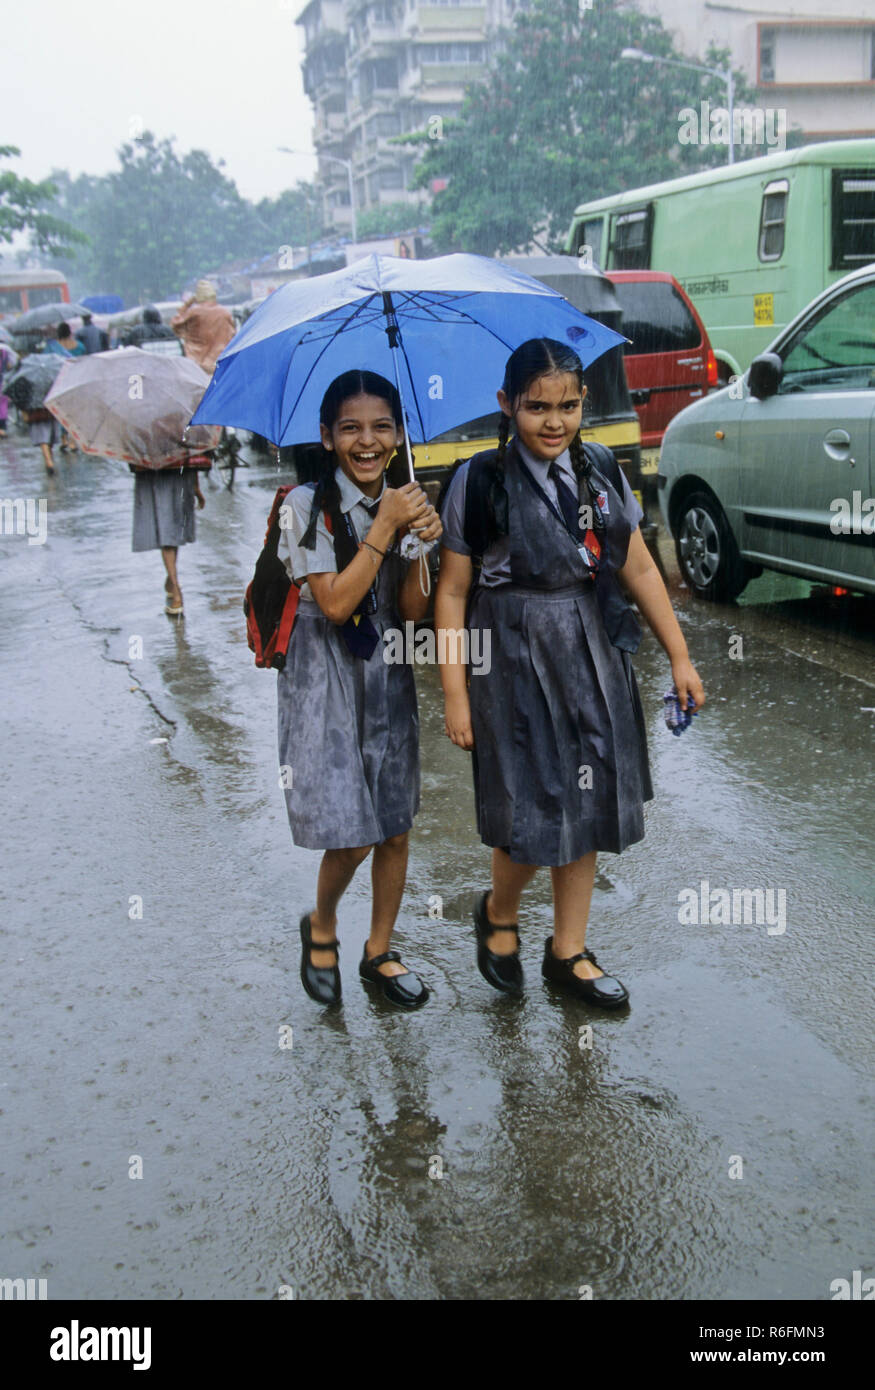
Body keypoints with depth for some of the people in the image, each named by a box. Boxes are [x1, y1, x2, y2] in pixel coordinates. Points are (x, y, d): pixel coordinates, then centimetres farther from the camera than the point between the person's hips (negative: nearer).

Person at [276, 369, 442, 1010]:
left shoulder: (404, 501, 4)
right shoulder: (309, 505, -10)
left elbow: (414, 610, -2)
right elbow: (335, 603, -18)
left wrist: (420, 540, -17)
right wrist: (384, 527, -19)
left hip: (390, 675, 5)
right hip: (327, 676, -5)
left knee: (395, 828, 10)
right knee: (351, 837, -6)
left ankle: (380, 953, 29)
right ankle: (321, 927, 25)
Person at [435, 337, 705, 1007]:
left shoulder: (601, 471, 3)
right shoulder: (481, 481, -9)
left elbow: (639, 568, 8)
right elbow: (453, 591, -7)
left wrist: (679, 656, 7)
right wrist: (455, 693, -9)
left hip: (594, 654, 5)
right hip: (515, 661, -4)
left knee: (588, 803, 11)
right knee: (534, 815, -3)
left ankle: (568, 952, 28)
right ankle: (498, 914, 30)